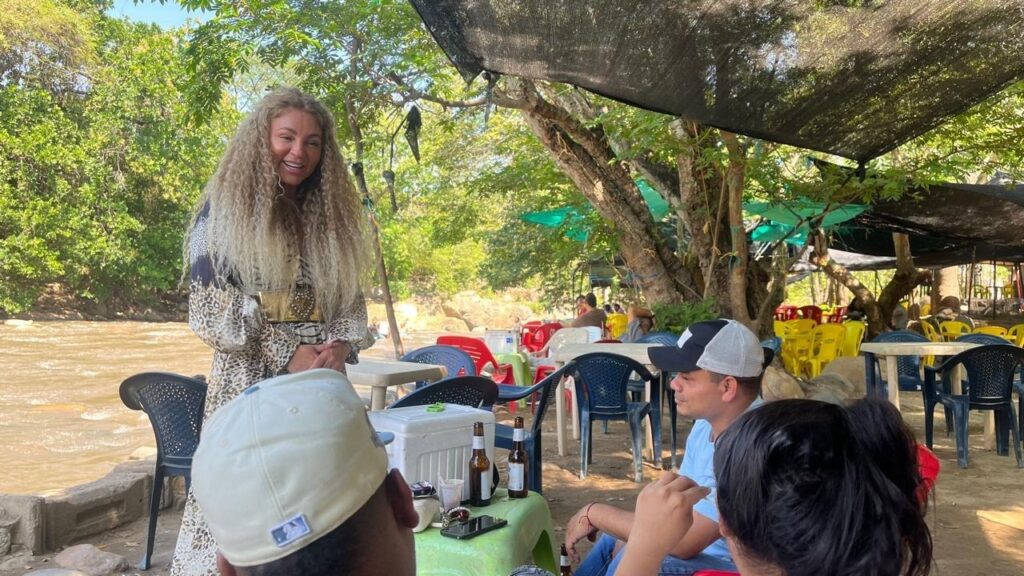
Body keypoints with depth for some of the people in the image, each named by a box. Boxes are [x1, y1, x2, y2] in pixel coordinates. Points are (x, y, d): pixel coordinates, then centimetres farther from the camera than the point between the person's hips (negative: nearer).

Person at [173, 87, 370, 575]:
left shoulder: (330, 216, 14)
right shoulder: (224, 209, 0)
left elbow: (351, 300, 12)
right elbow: (209, 307, -7)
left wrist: (340, 345, -9)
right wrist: (287, 355, -14)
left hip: (323, 383, 4)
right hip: (250, 380, -4)